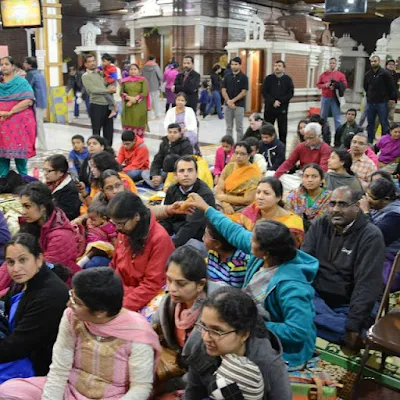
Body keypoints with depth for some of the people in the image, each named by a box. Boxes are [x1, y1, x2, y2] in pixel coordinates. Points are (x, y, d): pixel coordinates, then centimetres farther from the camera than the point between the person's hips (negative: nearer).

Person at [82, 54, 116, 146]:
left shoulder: (100, 73, 16)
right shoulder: (85, 76, -2)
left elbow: (107, 84, 20)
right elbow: (93, 90, -14)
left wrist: (112, 88, -2)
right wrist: (108, 90, -12)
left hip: (107, 104, 6)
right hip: (96, 105, -6)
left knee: (109, 130, 11)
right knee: (96, 131, 1)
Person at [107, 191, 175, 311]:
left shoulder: (160, 239, -18)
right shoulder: (124, 232, 2)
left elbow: (152, 285, -16)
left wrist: (122, 307, -21)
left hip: (143, 299, -6)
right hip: (120, 291, 7)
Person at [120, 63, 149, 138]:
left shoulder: (143, 80, 2)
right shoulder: (125, 80, 11)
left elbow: (145, 93, -6)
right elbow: (122, 92, 7)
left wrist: (134, 100, -13)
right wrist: (129, 98, -13)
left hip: (139, 108, -2)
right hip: (128, 108, 3)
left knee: (139, 127, -3)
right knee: (128, 127, -1)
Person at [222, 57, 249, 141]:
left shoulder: (243, 77, -3)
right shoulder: (227, 76, 7)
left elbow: (243, 92, -8)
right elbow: (223, 90, 3)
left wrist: (233, 100, -14)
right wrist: (228, 101, -11)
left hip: (239, 105, -3)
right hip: (227, 105, 3)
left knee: (239, 127, 2)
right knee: (229, 127, 9)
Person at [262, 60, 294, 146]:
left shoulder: (288, 79, 3)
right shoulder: (268, 78, 5)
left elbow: (290, 93, -3)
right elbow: (264, 92, -2)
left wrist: (279, 101, -15)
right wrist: (273, 102, -14)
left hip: (282, 109, -1)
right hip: (269, 108, 1)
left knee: (283, 130, 4)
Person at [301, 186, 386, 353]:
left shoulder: (371, 236, -12)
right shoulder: (319, 225, 2)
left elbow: (367, 284, -18)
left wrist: (354, 324, -25)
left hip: (348, 305, -4)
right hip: (316, 296, 5)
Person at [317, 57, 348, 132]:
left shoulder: (340, 74, 2)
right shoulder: (323, 74, 8)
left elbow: (344, 85, 0)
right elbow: (318, 85, 9)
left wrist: (336, 86, -15)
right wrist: (325, 85, -10)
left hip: (335, 99, -2)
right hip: (325, 98, 2)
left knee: (337, 117, -4)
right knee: (323, 116, 8)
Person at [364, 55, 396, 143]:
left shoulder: (385, 73, -8)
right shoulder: (368, 74, 7)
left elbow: (392, 87, -7)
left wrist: (392, 98, -6)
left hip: (382, 103, -5)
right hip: (370, 102, 5)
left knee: (384, 123, -2)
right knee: (370, 123, 11)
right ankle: (369, 142, 19)